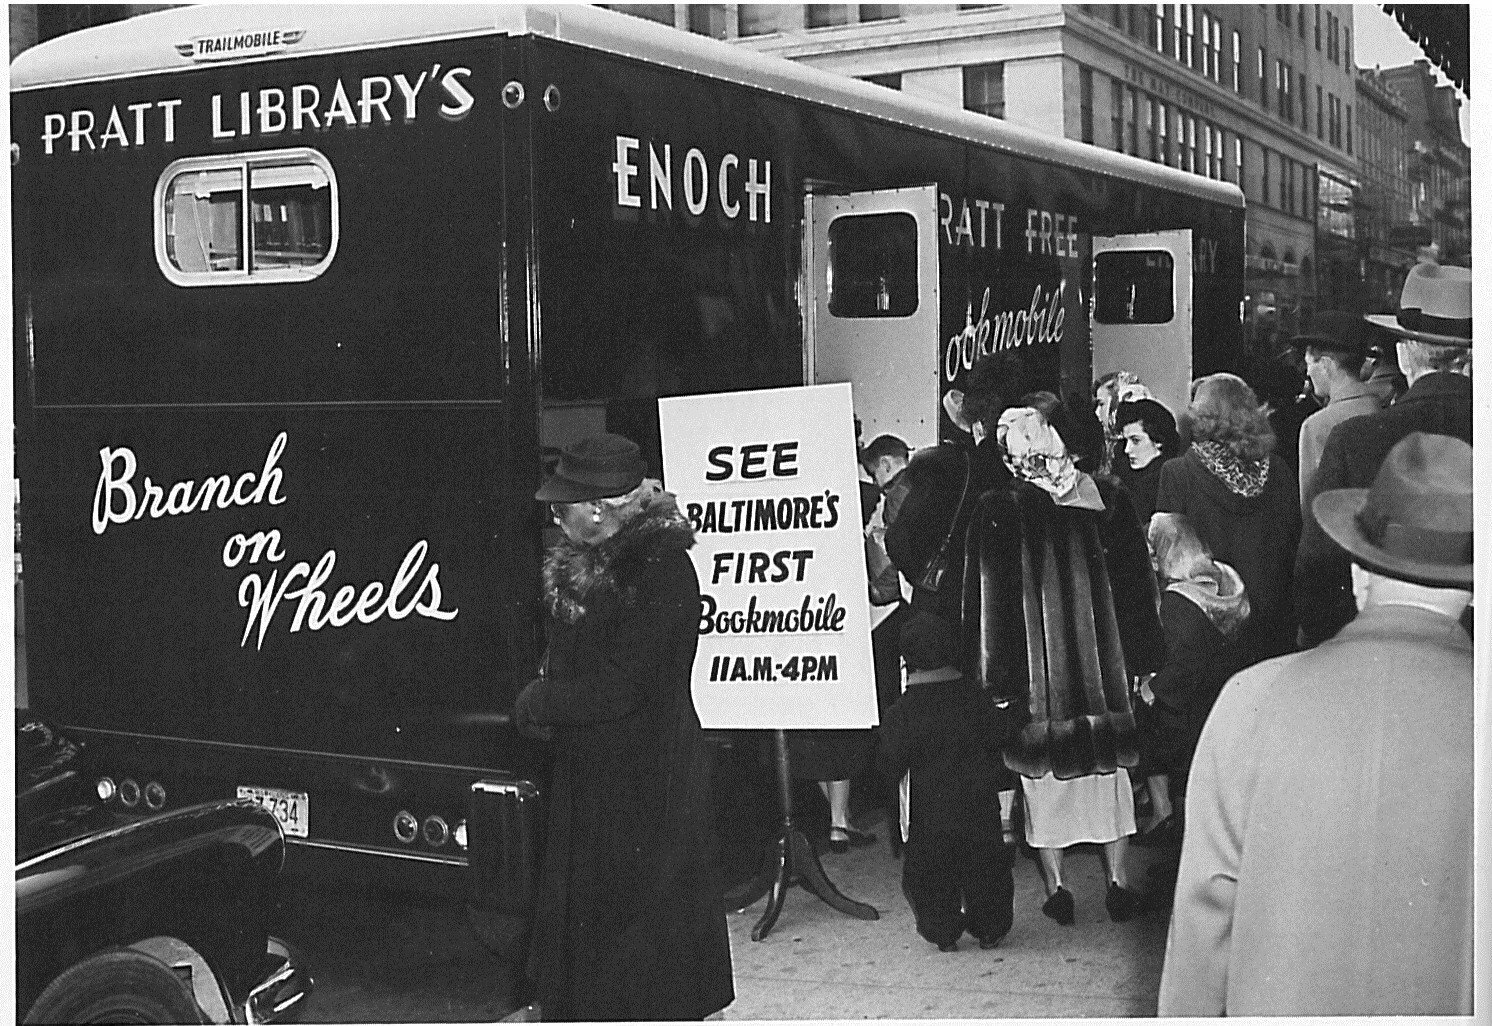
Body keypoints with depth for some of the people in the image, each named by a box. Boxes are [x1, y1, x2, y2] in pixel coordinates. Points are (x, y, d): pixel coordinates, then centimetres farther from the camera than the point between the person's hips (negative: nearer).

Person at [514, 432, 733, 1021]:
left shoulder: (661, 570, -21)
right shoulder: (582, 566, 6)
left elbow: (621, 686, -23)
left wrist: (538, 703, -12)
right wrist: (547, 701, -2)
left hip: (650, 783, -8)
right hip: (587, 776, 8)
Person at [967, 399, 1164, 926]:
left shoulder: (996, 509, -11)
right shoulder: (1107, 497, -5)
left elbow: (984, 603, -10)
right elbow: (1137, 584, -1)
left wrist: (997, 679, -4)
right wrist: (1140, 663, 6)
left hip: (1034, 673, -2)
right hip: (1102, 664, 2)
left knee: (1044, 768, 11)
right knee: (1108, 763, 15)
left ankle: (1056, 886, 14)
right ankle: (1118, 880, 18)